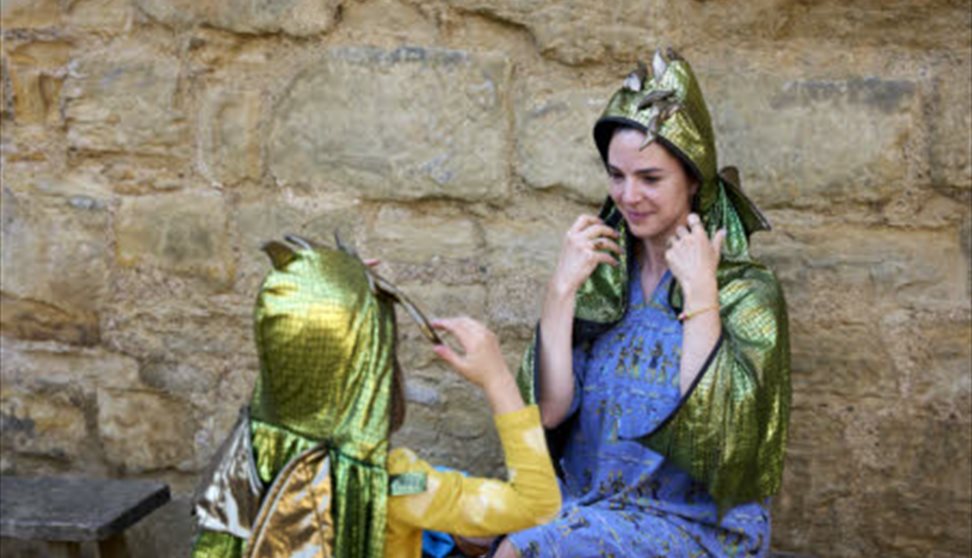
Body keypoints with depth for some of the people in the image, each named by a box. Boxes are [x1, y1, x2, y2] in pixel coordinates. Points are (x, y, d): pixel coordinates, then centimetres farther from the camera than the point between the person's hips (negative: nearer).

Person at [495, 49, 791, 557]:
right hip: (588, 503, 4)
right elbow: (548, 410, -4)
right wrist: (562, 289, -11)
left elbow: (711, 428, -21)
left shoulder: (746, 291, -7)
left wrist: (699, 291, -19)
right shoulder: (601, 277, 4)